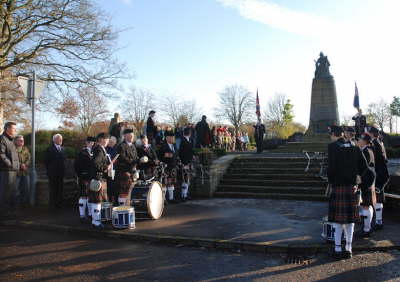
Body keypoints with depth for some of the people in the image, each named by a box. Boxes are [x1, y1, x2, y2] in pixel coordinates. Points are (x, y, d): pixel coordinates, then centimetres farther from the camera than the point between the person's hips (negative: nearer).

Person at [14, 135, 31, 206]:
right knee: (16, 188, -3)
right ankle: (17, 202, 8)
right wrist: (21, 165, -16)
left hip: (25, 171, 5)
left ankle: (25, 201, 18)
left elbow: (29, 159, 8)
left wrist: (25, 165, -10)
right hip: (17, 171, -5)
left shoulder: (26, 149, 16)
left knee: (26, 188, 7)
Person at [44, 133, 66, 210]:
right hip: (53, 174, -5)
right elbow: (46, 161, -5)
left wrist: (63, 170, 8)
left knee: (60, 189, 5)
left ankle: (59, 203, 12)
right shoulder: (50, 149, -4)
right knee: (53, 189, -1)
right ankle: (52, 204, 7)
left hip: (61, 173, 5)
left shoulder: (62, 149, 14)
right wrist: (49, 170, -5)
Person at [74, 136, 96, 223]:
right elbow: (76, 165, -9)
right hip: (84, 178, -7)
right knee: (83, 196, -3)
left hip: (92, 177, 7)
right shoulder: (82, 153, -7)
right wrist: (79, 176, -11)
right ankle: (82, 215, 3)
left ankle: (90, 213, 22)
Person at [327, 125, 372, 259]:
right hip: (351, 187, 5)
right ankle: (348, 249, 18)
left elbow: (331, 167, -16)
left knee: (337, 219, 2)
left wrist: (331, 182, -2)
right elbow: (364, 168, 6)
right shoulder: (355, 148, 7)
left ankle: (338, 250, 6)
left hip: (338, 187, -5)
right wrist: (355, 183, 11)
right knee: (350, 219, 12)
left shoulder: (332, 147, -9)